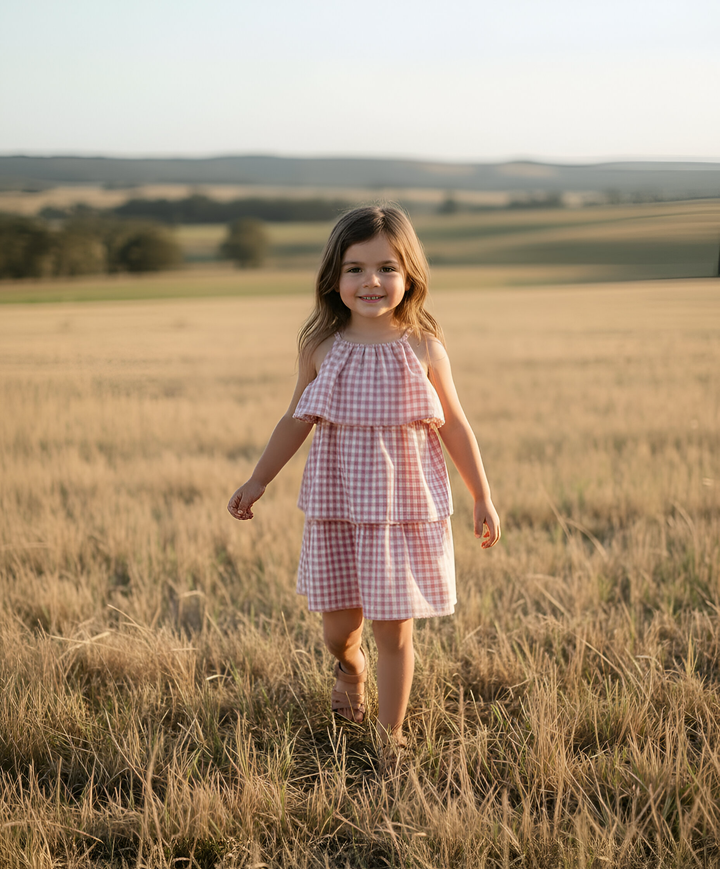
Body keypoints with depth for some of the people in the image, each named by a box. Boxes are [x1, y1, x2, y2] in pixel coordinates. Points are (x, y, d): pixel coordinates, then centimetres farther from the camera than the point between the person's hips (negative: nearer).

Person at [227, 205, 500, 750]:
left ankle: (391, 733, 22)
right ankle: (350, 668, 45)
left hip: (407, 508, -1)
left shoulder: (423, 348, -5)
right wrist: (258, 482, 14)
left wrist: (483, 498, 6)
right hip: (338, 508, 1)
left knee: (394, 630, 4)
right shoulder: (323, 348, -2)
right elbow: (297, 421, 10)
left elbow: (454, 425, 4)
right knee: (339, 627, 9)